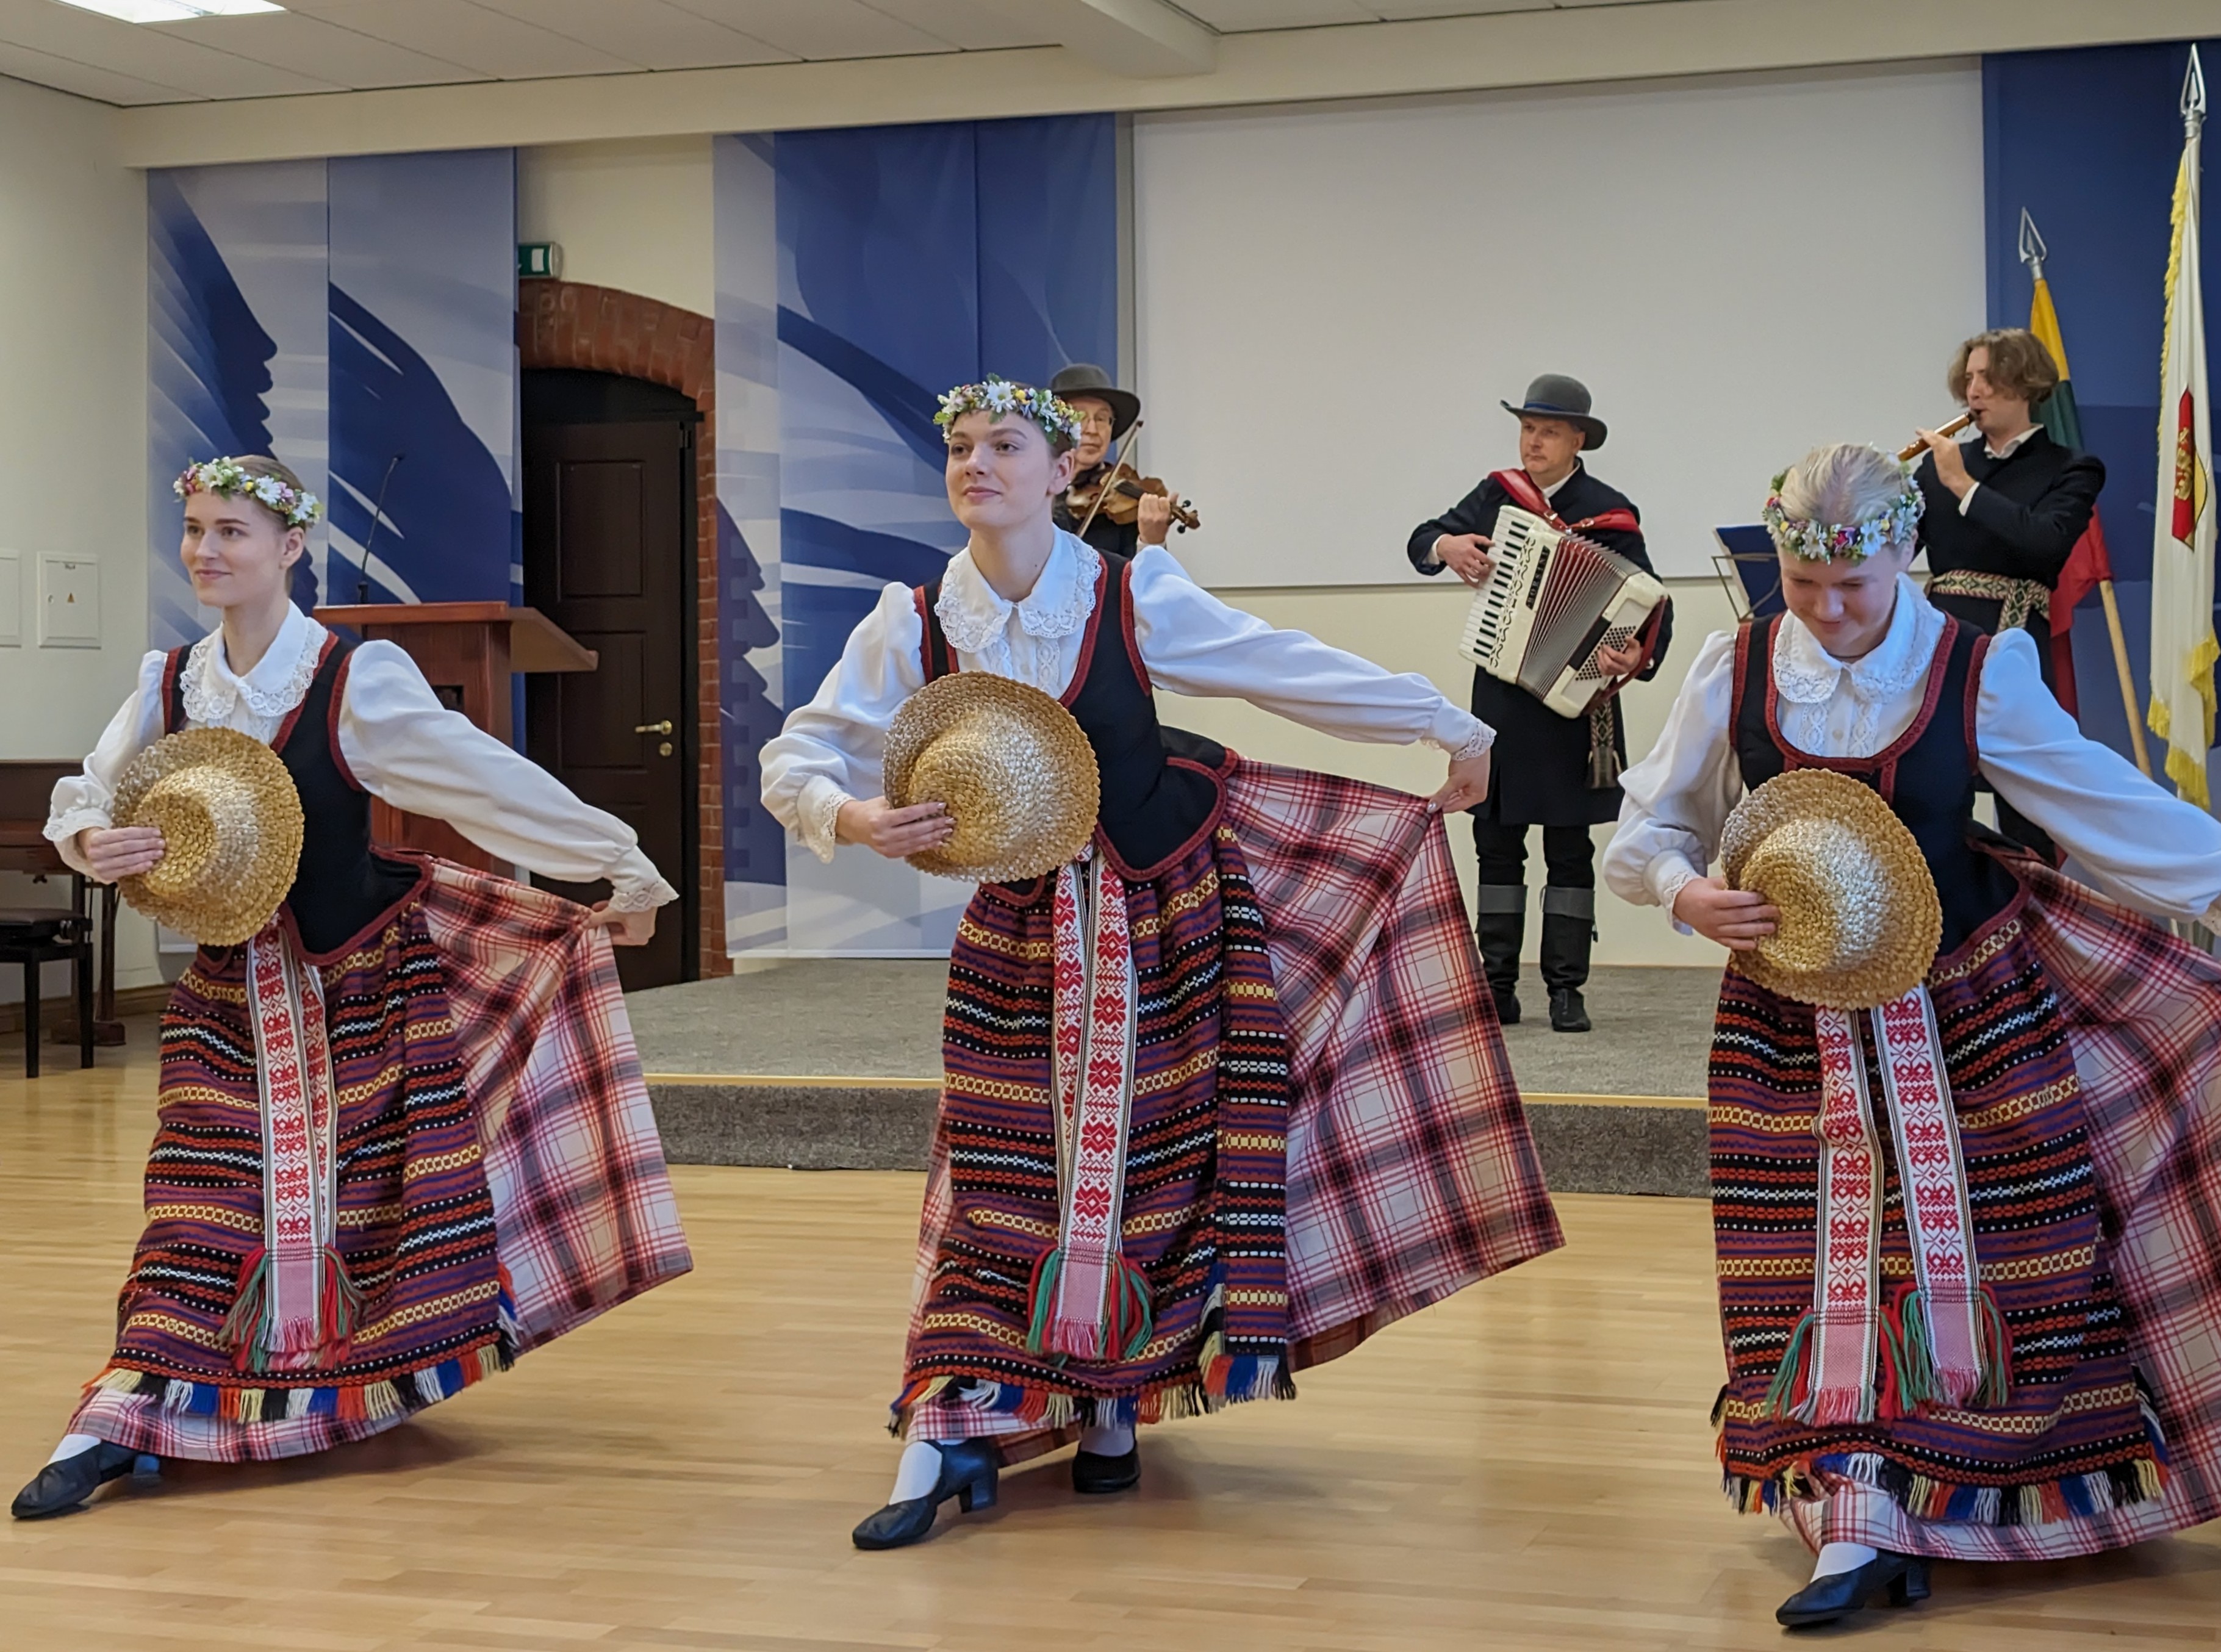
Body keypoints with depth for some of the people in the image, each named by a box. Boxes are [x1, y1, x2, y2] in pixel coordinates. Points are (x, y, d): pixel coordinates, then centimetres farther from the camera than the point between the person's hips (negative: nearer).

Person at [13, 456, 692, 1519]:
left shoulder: (356, 682, -16)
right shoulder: (170, 685, -3)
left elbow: (496, 785, -15)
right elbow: (82, 798, 8)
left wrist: (621, 870, -14)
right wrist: (94, 843, -17)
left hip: (363, 976, -3)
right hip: (233, 990, 3)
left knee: (382, 1182, 5)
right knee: (206, 1202, 0)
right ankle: (117, 1426, 0)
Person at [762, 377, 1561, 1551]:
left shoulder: (1133, 598, -11)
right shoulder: (914, 626, -8)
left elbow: (1297, 674, -6)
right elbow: (796, 760, -5)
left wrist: (1452, 727, -1)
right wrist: (853, 818, -27)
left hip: (1160, 912, 0)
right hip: (1023, 930, 1)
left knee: (1149, 1164, 5)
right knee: (1003, 1177, -1)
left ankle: (1113, 1406, 21)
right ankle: (943, 1443, 0)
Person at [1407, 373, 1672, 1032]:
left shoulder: (1610, 515, -4)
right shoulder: (1497, 496, 7)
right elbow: (1421, 540, 14)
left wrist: (1641, 656, -29)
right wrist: (1446, 546, -10)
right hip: (1500, 700, 4)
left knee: (1569, 847, 2)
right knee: (1497, 841, 6)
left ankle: (1566, 990, 7)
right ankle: (1498, 987, 11)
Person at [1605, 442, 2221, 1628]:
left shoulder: (1977, 675, -8)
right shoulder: (1736, 673, -5)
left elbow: (2112, 811, -2)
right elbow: (1646, 832, 3)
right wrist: (1687, 894, -17)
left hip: (1966, 1008, -1)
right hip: (1796, 1020, 1)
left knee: (1980, 1248, 1)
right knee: (1825, 1261, -1)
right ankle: (1858, 1530, 1)